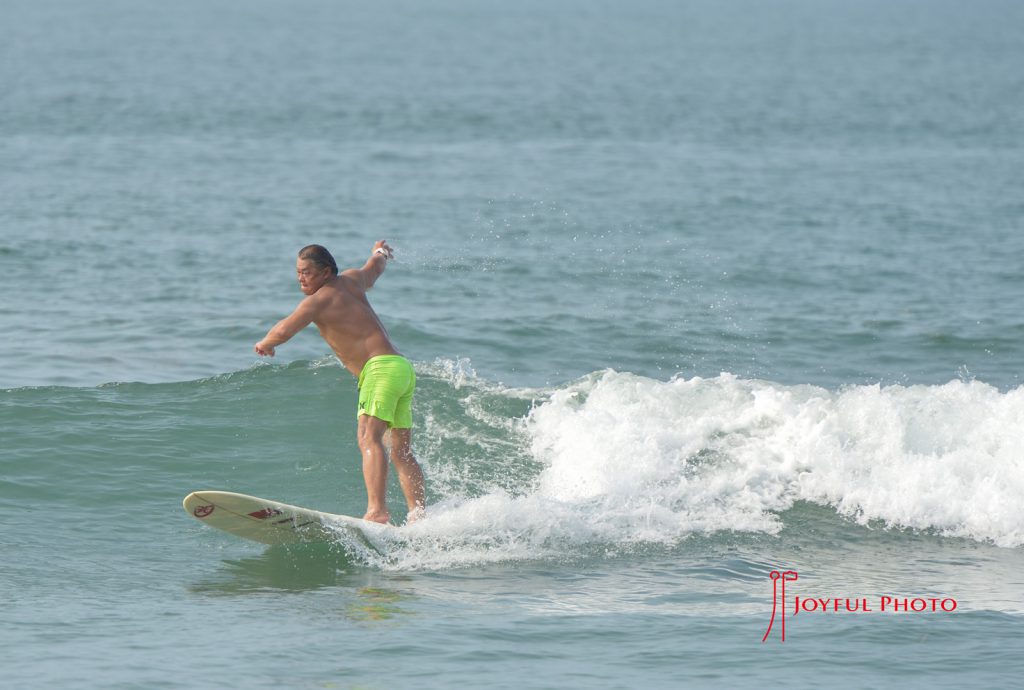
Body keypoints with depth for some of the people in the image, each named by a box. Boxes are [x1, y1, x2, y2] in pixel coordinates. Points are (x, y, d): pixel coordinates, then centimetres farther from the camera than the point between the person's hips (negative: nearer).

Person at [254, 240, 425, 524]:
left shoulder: (319, 300, -5)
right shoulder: (352, 280, 19)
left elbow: (283, 332, -13)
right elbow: (375, 266, 42)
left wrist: (265, 344, 9)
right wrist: (380, 252, 65)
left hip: (382, 367, -10)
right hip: (404, 370, 10)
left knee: (369, 437, -24)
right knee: (402, 452, 10)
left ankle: (377, 511, -41)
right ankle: (419, 516, 5)